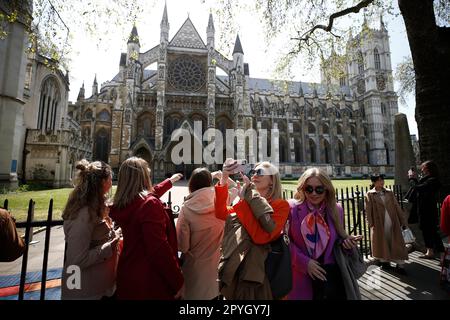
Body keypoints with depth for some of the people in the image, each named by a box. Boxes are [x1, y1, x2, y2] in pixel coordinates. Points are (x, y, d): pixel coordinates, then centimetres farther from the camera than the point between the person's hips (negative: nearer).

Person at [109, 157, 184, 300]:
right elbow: (159, 248, -28)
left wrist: (170, 181, 31)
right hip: (150, 281, -7)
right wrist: (178, 282, -18)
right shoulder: (150, 205, -25)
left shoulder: (122, 204, 1)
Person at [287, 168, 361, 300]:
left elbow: (338, 237, 11)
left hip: (332, 274, 3)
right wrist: (304, 262, -16)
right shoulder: (292, 208, -11)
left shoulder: (336, 210, 0)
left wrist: (346, 241, -9)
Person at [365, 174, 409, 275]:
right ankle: (384, 261, 26)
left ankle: (400, 265, 13)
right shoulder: (370, 195, -4)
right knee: (381, 243, 9)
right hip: (379, 224, -2)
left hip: (393, 223, 3)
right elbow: (368, 211, -5)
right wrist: (371, 224, -8)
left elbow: (397, 207, 8)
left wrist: (403, 221, 4)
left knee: (397, 243, 5)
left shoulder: (389, 193, 7)